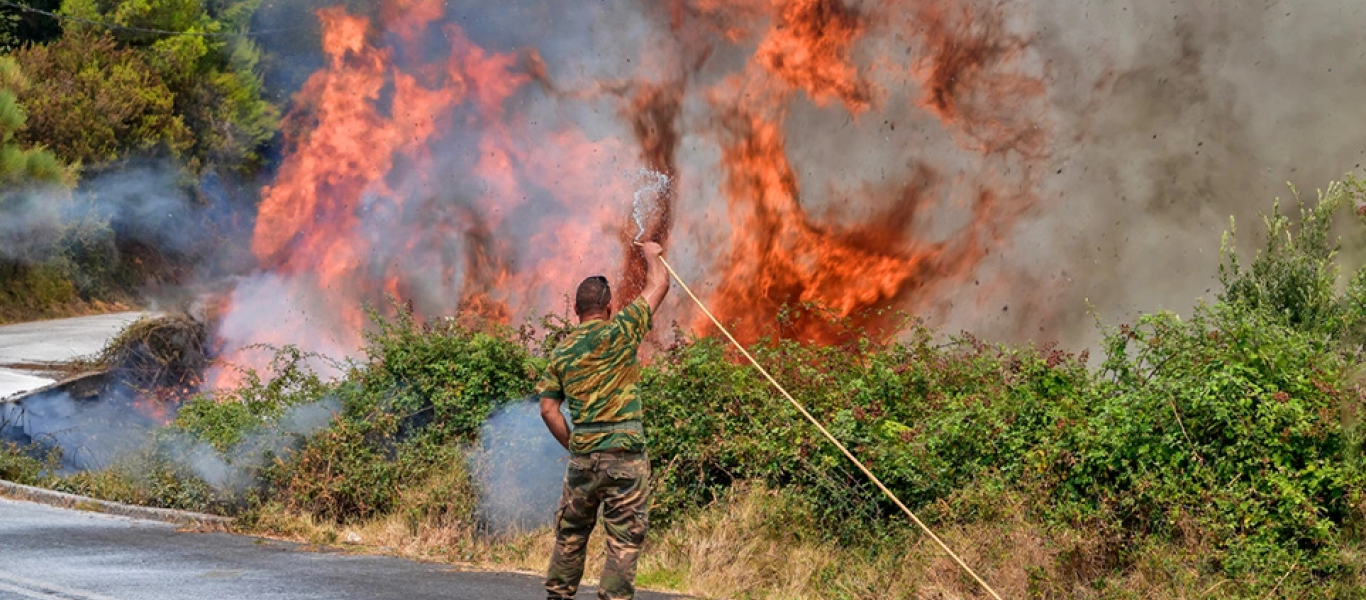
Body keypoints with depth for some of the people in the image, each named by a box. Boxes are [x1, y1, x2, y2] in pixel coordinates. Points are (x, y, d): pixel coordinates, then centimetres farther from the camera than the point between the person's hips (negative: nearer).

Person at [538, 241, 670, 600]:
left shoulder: (562, 352, 9)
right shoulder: (619, 332, -5)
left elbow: (548, 409, 5)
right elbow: (658, 286, 5)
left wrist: (573, 446, 12)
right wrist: (651, 255, 23)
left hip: (582, 457, 5)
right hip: (625, 455, -5)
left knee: (570, 533, 16)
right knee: (624, 539, -1)